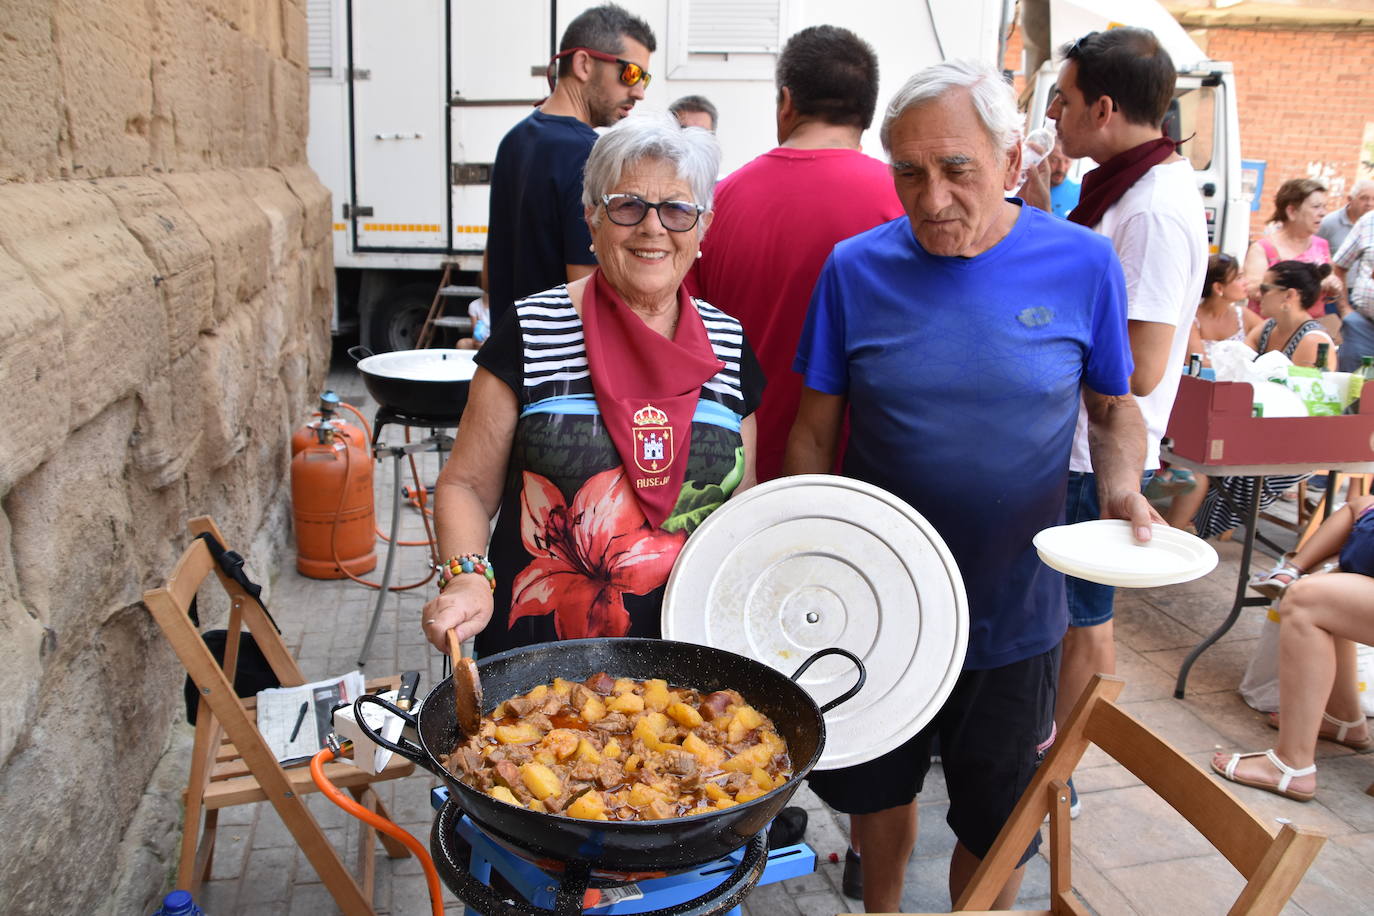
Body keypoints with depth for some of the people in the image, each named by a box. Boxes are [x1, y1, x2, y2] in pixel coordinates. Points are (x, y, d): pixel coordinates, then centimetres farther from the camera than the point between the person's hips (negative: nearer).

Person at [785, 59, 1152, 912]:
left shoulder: (1082, 263, -8)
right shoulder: (857, 268, -8)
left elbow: (1115, 404, 5)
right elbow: (816, 433, -3)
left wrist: (1124, 484, -14)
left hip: (1014, 614, 0)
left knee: (998, 828, 16)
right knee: (878, 787, 22)